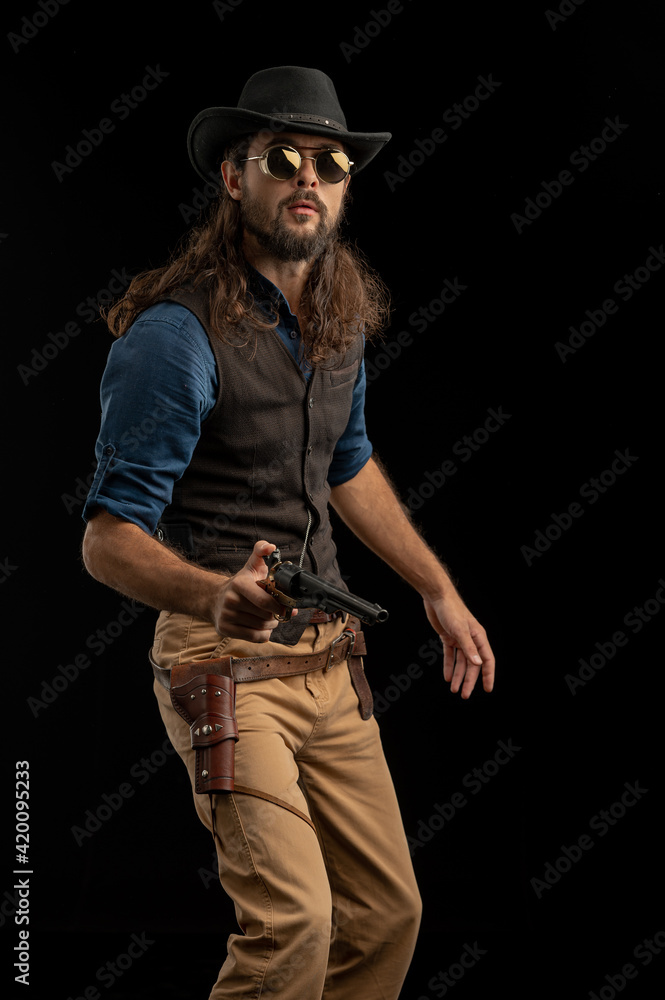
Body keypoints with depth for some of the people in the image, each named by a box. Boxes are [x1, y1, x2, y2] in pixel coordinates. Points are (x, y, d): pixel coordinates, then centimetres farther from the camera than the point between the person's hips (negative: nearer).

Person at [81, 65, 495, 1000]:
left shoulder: (342, 312, 8)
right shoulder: (177, 333, -16)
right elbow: (109, 537, -18)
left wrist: (439, 592, 24)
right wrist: (216, 596, -37)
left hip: (330, 658, 8)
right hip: (225, 659, -7)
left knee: (389, 911, 9)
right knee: (293, 920, -19)